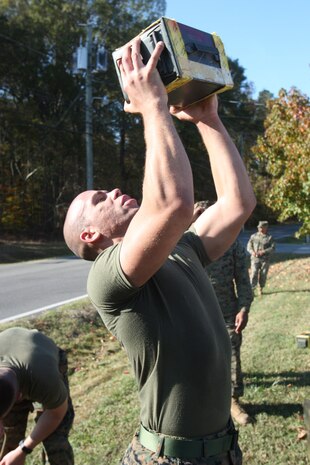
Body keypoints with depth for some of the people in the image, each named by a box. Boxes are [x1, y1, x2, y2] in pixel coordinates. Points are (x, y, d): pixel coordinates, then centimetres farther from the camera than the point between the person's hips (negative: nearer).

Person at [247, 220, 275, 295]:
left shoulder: (269, 237, 3)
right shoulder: (253, 236, 7)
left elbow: (273, 248, -4)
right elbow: (249, 246, 7)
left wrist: (263, 251, -18)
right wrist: (252, 252, -14)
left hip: (265, 259, 0)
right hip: (255, 259, 0)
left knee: (263, 275, 3)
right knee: (254, 274, -10)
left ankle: (260, 289, 19)